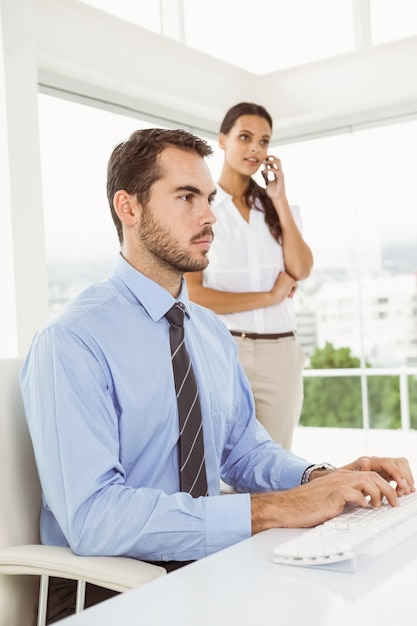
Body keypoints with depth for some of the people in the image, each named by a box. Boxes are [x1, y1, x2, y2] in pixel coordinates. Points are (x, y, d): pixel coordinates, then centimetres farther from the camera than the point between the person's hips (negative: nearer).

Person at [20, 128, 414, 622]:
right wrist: (273, 509, -29)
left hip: (209, 564, 7)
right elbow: (91, 516, -26)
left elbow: (244, 447, 12)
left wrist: (320, 480, -9)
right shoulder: (69, 342, -17)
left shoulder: (214, 332, 9)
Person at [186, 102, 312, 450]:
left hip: (282, 353, 4)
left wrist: (280, 201, -3)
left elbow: (301, 270, -2)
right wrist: (269, 296, -7)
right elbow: (192, 296, -11)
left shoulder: (278, 208, 13)